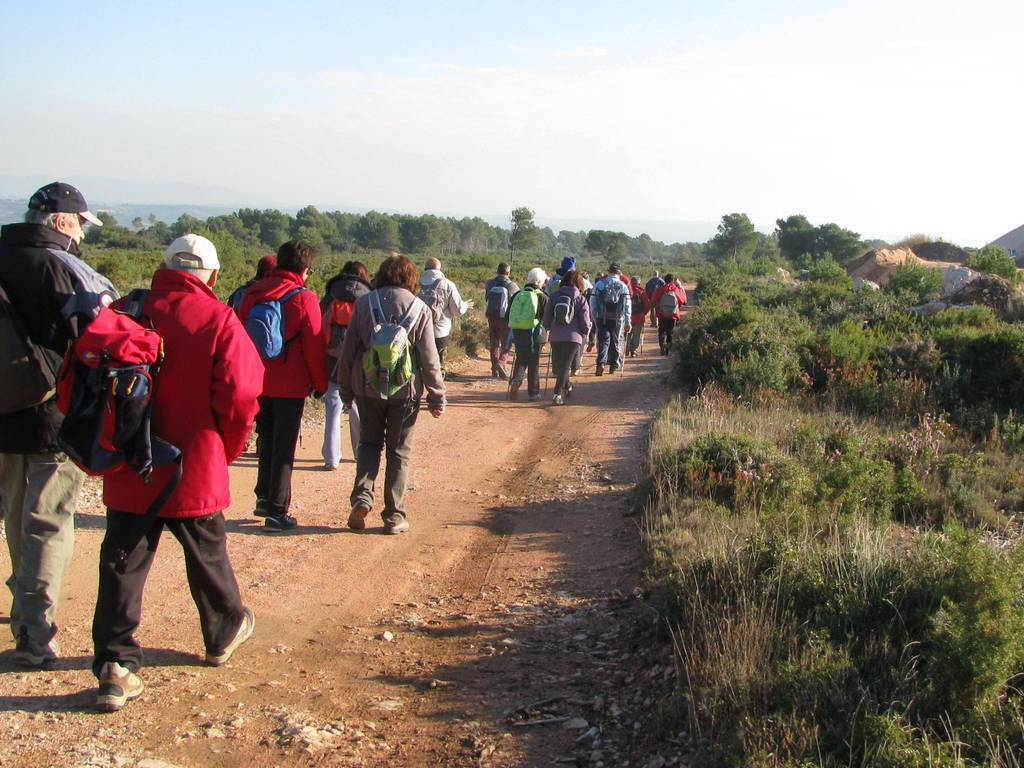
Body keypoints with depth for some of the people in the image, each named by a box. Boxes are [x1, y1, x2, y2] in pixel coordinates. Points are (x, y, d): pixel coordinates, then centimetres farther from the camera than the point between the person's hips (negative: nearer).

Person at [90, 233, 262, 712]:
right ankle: (225, 633, 38)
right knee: (207, 555, 18)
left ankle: (115, 665, 6)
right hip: (194, 468, -2)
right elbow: (239, 395, -15)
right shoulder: (218, 320, -11)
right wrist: (229, 449, 3)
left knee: (122, 564, 8)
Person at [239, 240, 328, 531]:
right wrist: (320, 384, 1)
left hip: (257, 383, 5)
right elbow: (315, 347, -10)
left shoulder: (253, 294, 2)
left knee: (267, 440, 22)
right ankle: (277, 511, 4)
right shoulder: (304, 299, -13)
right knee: (284, 447, 3)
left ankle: (264, 497, 27)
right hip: (290, 386, -5)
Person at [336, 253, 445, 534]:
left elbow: (348, 350, 0)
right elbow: (429, 358, -5)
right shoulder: (419, 309, -5)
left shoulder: (365, 303, -2)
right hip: (405, 390, -1)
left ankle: (362, 495, -2)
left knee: (369, 442, 19)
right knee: (399, 451, 10)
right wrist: (437, 396, 2)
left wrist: (346, 388, 10)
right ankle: (394, 515, 11)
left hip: (368, 387, 1)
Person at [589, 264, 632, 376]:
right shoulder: (623, 286, 0)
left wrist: (594, 317, 11)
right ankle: (614, 365, 18)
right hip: (617, 319, 0)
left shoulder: (599, 284, 0)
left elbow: (592, 302, 1)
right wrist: (628, 322, 4)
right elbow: (627, 306, -1)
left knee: (603, 340, 0)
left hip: (602, 318, 0)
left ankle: (601, 363, -18)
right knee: (615, 341, 13)